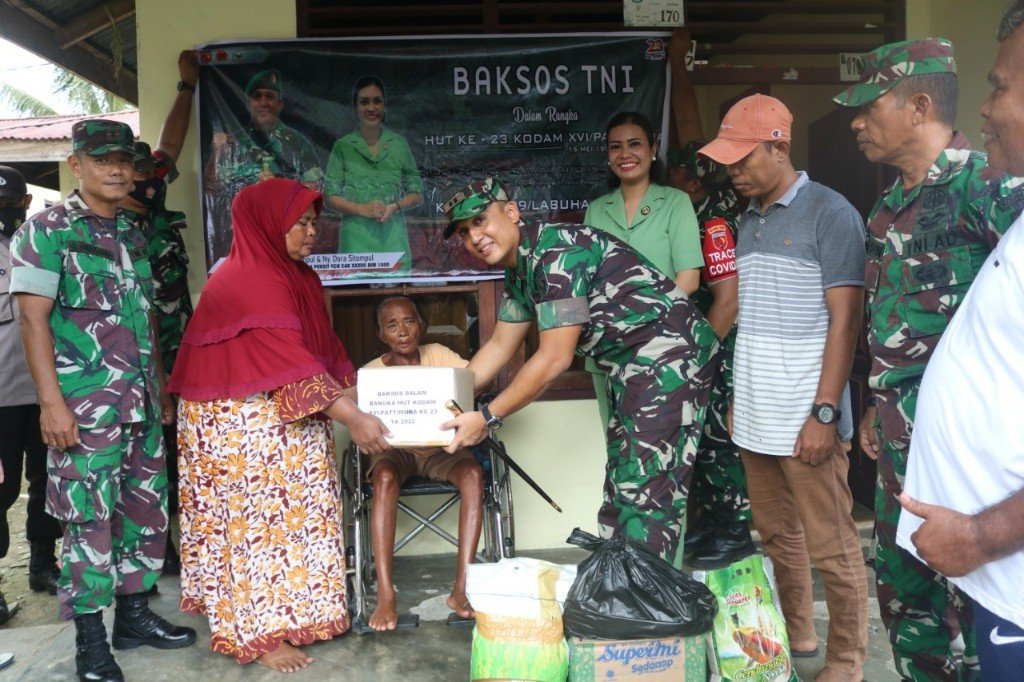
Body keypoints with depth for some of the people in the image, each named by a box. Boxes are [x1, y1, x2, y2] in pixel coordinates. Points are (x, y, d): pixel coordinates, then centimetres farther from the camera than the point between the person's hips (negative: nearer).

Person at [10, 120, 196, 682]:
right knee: (90, 518, -1)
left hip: (142, 403, 7)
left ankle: (134, 613, 28)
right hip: (85, 406, -7)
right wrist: (51, 401, -17)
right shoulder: (47, 230, -5)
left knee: (146, 507, 12)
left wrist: (161, 387, 18)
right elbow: (33, 318, -11)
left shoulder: (132, 233, 15)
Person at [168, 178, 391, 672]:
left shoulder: (295, 276, 9)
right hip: (242, 422, -9)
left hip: (286, 419, 9)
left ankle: (289, 614, 26)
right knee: (260, 518, -1)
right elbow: (289, 361, -30)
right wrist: (351, 417, -34)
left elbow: (321, 348, 9)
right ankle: (261, 632, 11)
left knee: (288, 514, 13)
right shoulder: (248, 280, -21)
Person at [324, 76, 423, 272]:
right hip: (356, 239, -1)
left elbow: (417, 195, 11)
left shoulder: (399, 144, 9)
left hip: (393, 238, 1)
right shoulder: (343, 146, 5)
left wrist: (393, 207, -8)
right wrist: (362, 209, -11)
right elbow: (330, 197, 4)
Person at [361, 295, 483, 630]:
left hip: (440, 446, 1)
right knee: (385, 478, -36)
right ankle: (385, 596, -33)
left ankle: (461, 589, -28)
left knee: (473, 474, -30)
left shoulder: (437, 355, -1)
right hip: (394, 448, -1)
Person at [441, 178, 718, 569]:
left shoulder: (556, 251, -21)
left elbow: (554, 359, -22)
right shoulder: (518, 271, 9)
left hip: (670, 353, -10)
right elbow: (499, 347, 17)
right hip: (630, 366, 11)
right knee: (621, 486, 15)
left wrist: (487, 418, -16)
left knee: (648, 489, -10)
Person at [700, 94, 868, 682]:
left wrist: (824, 413, -16)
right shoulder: (750, 220, 13)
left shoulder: (830, 214, -8)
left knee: (831, 547, 4)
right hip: (754, 415, 7)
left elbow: (845, 320, -12)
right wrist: (738, 396, 14)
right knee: (778, 537, 17)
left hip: (804, 419, -7)